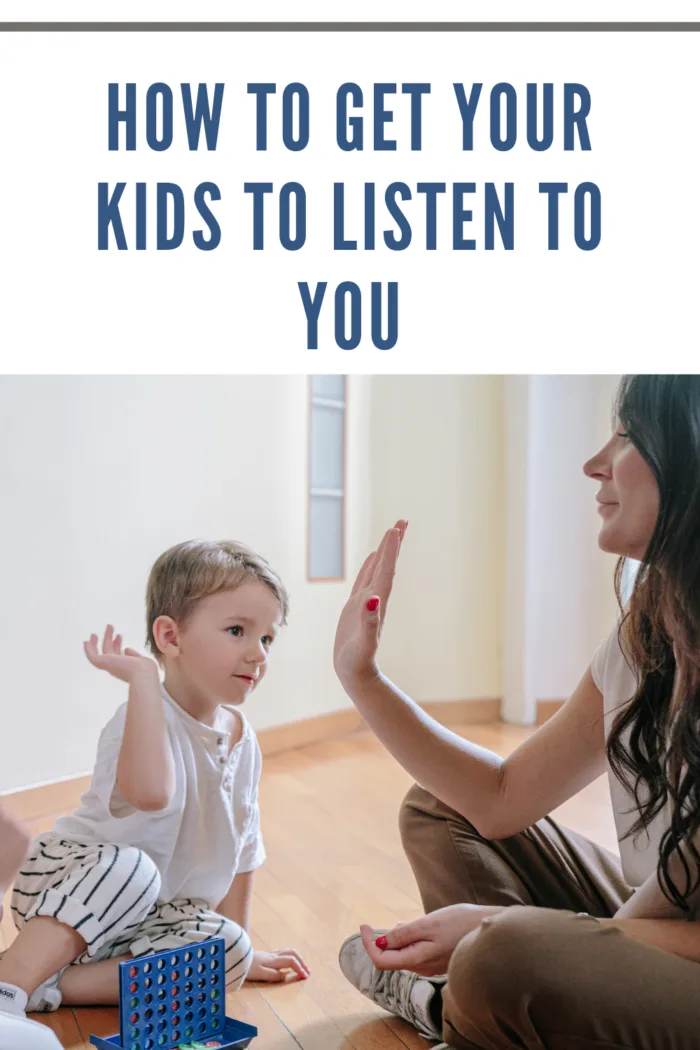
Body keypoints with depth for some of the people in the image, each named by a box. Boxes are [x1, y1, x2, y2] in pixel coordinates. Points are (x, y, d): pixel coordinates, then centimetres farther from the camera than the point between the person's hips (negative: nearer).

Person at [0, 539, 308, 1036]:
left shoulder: (244, 739, 0)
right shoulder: (147, 717, -24)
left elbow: (241, 846, 11)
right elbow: (150, 792, -49)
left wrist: (241, 943, 14)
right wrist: (143, 679, -40)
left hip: (153, 917, 7)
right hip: (62, 886, -7)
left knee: (228, 951, -21)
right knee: (129, 866, -37)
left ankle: (48, 986, -18)